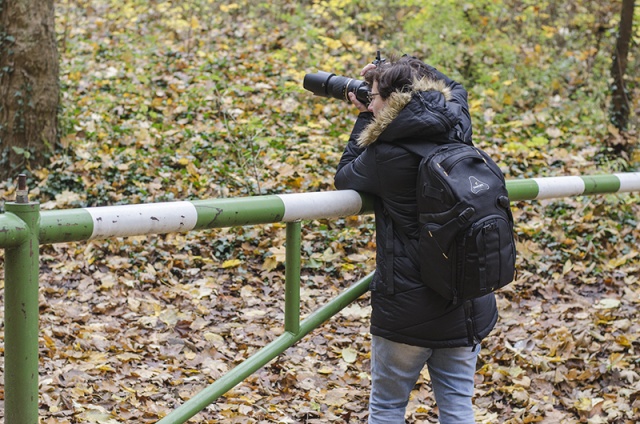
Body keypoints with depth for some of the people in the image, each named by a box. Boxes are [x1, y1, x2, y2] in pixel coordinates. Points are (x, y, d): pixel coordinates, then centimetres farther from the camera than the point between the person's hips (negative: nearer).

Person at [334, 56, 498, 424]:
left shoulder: (387, 155, -18)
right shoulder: (457, 132, -2)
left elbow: (345, 178, 2)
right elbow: (452, 88, 22)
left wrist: (365, 117, 5)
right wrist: (409, 73, 15)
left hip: (407, 308, -5)